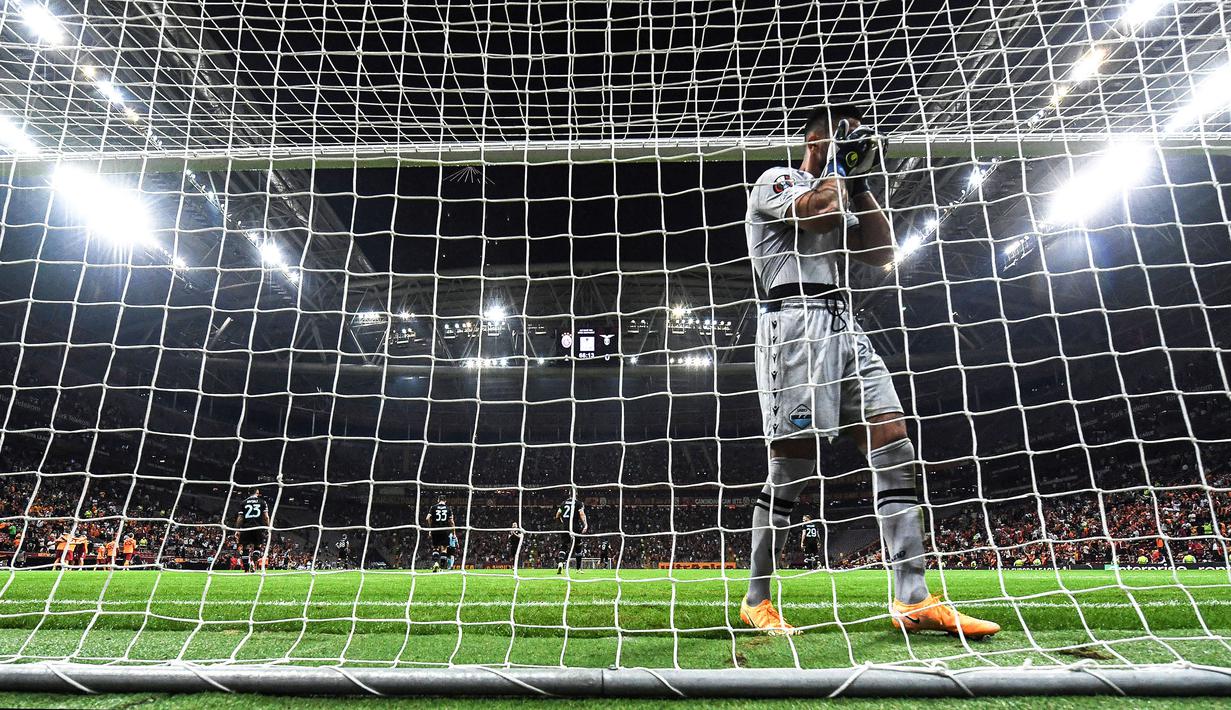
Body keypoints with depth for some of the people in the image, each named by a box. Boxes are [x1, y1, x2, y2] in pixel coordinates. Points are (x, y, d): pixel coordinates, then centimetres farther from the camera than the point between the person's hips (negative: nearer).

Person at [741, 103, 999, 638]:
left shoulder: (842, 196, 31)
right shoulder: (776, 181, 7)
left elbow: (882, 253, 20)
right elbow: (818, 210, -13)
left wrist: (860, 186, 18)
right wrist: (839, 166, 5)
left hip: (843, 324, 8)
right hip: (794, 319, -8)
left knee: (895, 448, -6)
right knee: (792, 464, -10)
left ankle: (913, 599, -5)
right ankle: (756, 601, 2)